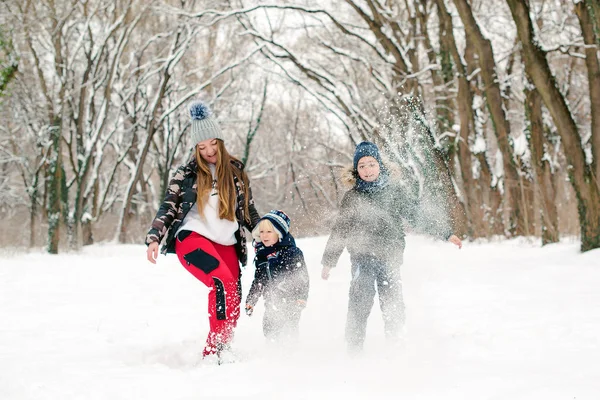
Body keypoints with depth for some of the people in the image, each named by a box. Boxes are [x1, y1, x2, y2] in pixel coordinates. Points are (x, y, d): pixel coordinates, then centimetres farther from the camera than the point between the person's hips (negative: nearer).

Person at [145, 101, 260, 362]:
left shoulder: (235, 171, 13)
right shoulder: (187, 174, 5)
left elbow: (248, 210, 21)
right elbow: (167, 208, 3)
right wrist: (153, 238, -11)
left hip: (226, 244, 4)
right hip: (192, 238, -4)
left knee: (233, 305, -5)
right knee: (223, 282, -29)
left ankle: (216, 353, 4)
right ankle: (216, 346, -30)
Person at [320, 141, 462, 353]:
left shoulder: (396, 191, 7)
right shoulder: (352, 197, 8)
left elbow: (417, 218, 12)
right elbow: (340, 231, 16)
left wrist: (446, 233, 8)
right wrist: (328, 262, 16)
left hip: (390, 258, 1)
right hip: (362, 258, 0)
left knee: (393, 307, -4)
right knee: (360, 303, -16)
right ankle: (354, 349, -13)